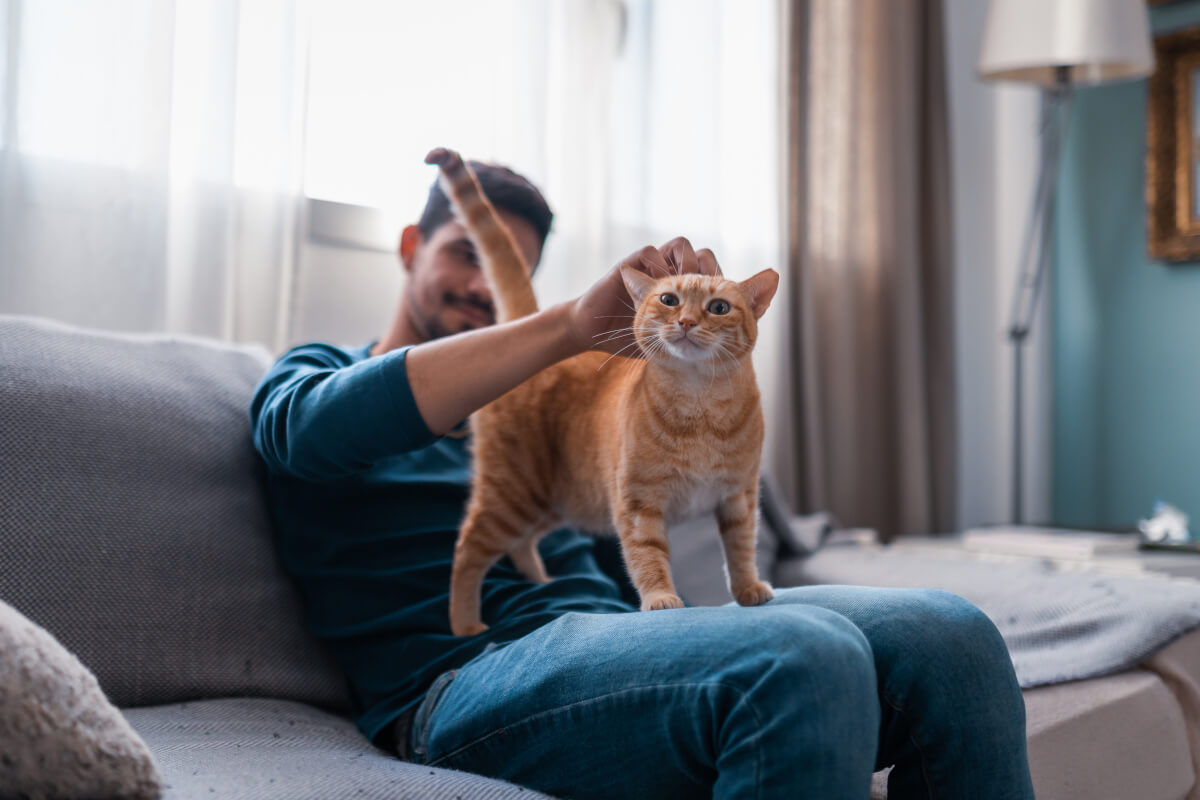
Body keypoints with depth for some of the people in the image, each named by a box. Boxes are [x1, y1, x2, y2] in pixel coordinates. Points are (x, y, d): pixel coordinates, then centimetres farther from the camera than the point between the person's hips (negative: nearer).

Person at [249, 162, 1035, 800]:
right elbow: (324, 425, -13)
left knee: (951, 635, -18)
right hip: (465, 678, -5)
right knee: (804, 657, -34)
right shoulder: (310, 374, 15)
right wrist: (576, 322, -19)